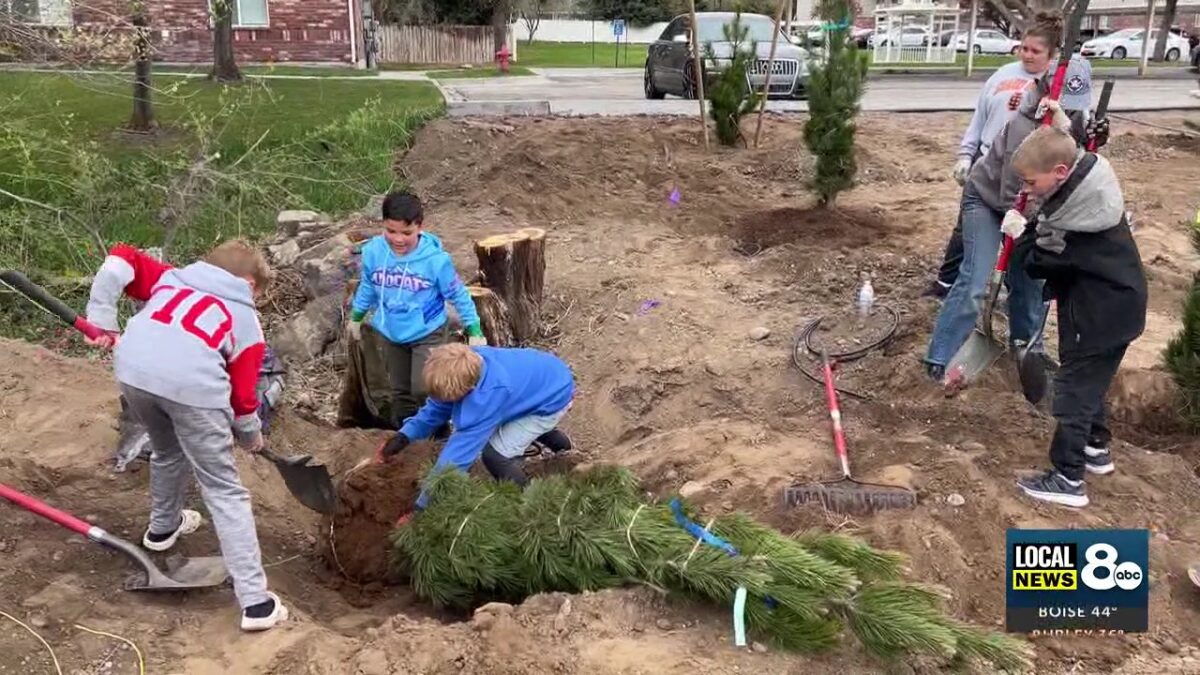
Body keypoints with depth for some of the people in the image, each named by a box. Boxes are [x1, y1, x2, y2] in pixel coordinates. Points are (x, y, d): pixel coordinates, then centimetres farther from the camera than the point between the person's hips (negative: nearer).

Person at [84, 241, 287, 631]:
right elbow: (243, 391, 19)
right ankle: (255, 602, 4)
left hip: (133, 370, 4)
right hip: (194, 386, -4)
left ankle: (163, 527, 58)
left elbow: (120, 260, 15)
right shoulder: (246, 318, 23)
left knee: (167, 451, 35)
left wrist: (101, 318, 12)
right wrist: (250, 435, 35)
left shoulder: (170, 277, 31)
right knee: (224, 491, 5)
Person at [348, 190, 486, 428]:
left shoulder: (435, 259, -25)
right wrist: (356, 317, 18)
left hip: (428, 333, -4)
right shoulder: (373, 251, -15)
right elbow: (367, 286, 6)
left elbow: (459, 295, -11)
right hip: (391, 334, 4)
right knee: (400, 391, 17)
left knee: (423, 389, -14)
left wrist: (474, 332, -8)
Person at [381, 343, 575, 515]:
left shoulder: (487, 396, -42)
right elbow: (437, 406, -4)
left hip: (554, 397, -8)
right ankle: (554, 440, 49)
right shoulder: (468, 363, -21)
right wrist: (404, 436, -16)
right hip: (539, 376, 8)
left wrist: (421, 508, -32)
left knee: (495, 455, -18)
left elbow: (456, 458, -38)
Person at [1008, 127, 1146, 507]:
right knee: (1090, 381, 24)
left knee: (1074, 388, -2)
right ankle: (1096, 448, 40)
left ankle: (1068, 480, 4)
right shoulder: (1088, 176, 0)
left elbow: (1040, 264, -18)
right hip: (1117, 303, 10)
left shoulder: (1070, 211, -28)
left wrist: (1022, 233, -5)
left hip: (1100, 312, -10)